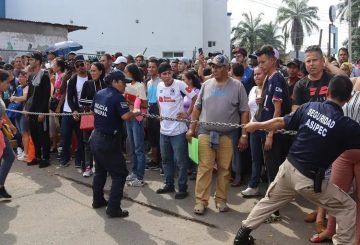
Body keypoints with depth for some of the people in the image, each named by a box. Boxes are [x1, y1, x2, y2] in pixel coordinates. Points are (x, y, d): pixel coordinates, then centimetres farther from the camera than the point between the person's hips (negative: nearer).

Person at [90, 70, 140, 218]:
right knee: (119, 174, 0)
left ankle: (98, 200, 36)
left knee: (100, 170, 23)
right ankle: (113, 209, -1)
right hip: (108, 141, -8)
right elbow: (126, 116, -28)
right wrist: (137, 113, -10)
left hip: (96, 137, 9)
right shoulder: (117, 97, -17)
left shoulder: (99, 94, 6)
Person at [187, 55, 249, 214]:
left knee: (225, 168, 8)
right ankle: (201, 200, 9)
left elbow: (244, 111, -1)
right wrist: (191, 128, 8)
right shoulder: (206, 85, 7)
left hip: (227, 134, -1)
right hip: (206, 132, 1)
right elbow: (197, 107, 13)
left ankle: (221, 199, 21)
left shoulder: (237, 86, -1)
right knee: (204, 168, 1)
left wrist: (244, 135, -5)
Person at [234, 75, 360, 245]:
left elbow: (280, 122, 5)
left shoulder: (309, 107, -3)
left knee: (269, 201, 26)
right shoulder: (346, 125, -15)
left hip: (288, 167, 5)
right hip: (309, 179, -5)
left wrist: (256, 125, 21)